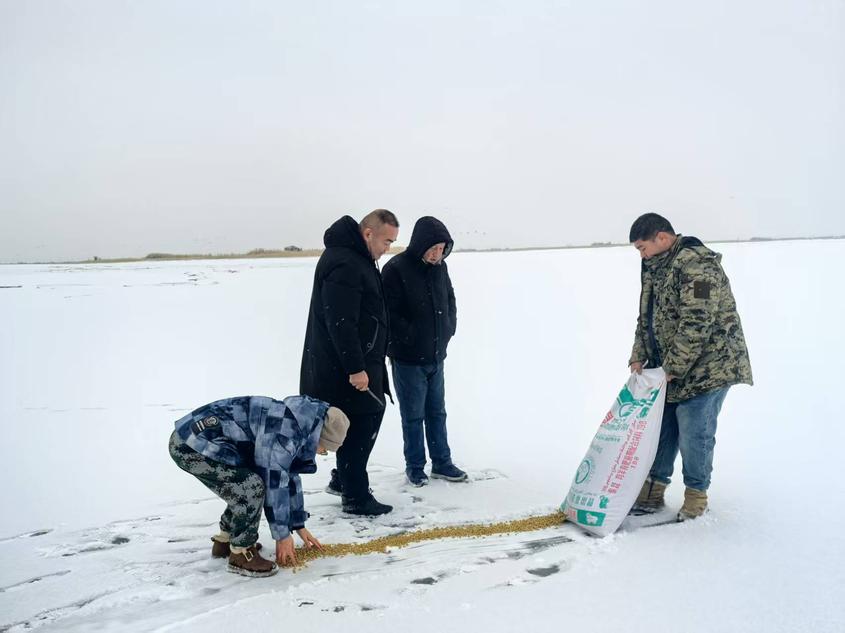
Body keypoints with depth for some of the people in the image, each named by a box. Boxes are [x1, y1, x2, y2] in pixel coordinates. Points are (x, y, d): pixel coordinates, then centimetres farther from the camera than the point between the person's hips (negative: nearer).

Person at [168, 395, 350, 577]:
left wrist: (299, 526, 26)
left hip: (198, 439, 10)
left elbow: (289, 477, 21)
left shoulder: (294, 427, 11)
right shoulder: (286, 427, -20)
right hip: (190, 444, -10)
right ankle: (241, 554, -2)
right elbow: (274, 481, -17)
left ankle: (224, 541, 29)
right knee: (251, 488, -18)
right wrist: (282, 535, -6)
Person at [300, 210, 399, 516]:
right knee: (360, 424, -3)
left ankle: (343, 478, 32)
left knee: (368, 418, 18)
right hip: (345, 367, -10)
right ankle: (356, 497, 7)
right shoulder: (343, 264, -21)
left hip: (360, 361, 10)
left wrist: (369, 363, 25)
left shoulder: (357, 258, 14)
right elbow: (340, 322, -26)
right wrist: (355, 368, -25)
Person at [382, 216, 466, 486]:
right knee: (413, 415, 5)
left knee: (437, 412, 15)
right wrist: (412, 339, -15)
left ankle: (442, 463, 27)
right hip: (408, 359, -6)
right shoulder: (396, 269, -17)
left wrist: (448, 329, 6)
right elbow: (390, 313, -18)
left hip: (436, 357, 6)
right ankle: (415, 466, 19)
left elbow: (450, 300, 17)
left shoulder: (440, 267, 3)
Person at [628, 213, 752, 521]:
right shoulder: (655, 268, 11)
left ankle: (696, 495, 16)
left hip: (706, 366, -9)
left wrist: (674, 367, -21)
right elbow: (646, 318, 16)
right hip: (669, 369, 9)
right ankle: (653, 490, 23)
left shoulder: (697, 265, -21)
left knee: (694, 432, -2)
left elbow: (696, 325, -26)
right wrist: (639, 357, 5)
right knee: (661, 425, 12)